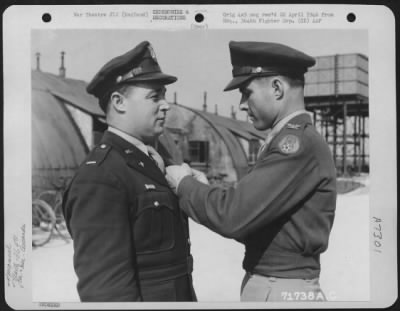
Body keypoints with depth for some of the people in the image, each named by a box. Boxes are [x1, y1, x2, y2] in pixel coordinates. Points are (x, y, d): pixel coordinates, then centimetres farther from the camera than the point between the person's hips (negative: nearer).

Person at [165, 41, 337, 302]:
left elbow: (233, 215, -27)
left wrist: (184, 183, -10)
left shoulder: (300, 143, -20)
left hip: (281, 291, -9)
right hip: (265, 284, 9)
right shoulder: (290, 141, 11)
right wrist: (201, 189, -1)